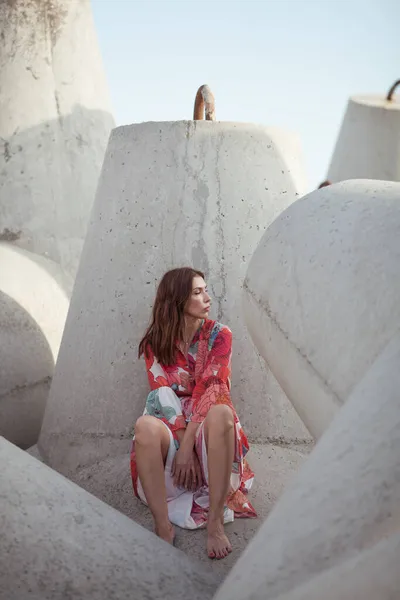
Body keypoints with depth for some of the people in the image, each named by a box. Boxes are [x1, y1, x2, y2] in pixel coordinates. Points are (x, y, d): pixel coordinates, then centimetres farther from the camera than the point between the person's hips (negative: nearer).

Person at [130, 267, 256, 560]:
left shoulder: (219, 335, -1)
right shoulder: (156, 341, 3)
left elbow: (209, 390, -12)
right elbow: (163, 393, -7)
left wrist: (188, 446, -22)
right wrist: (182, 442, -20)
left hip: (205, 422, -1)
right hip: (172, 424, 1)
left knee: (222, 413, -36)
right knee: (145, 425, -34)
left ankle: (215, 521, -34)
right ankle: (163, 527, -32)